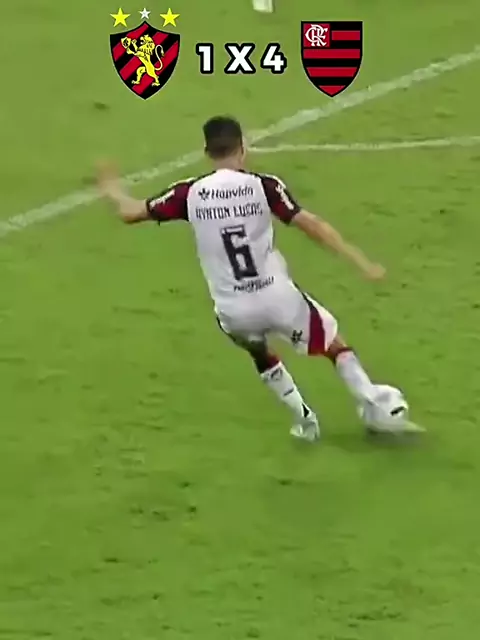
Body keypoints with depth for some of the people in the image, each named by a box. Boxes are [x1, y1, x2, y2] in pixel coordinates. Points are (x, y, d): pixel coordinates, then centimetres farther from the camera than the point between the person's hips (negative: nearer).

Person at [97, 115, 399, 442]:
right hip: (278, 298, -2)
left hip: (234, 311, 2)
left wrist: (113, 191, 27)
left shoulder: (190, 193, -5)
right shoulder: (263, 186, -9)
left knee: (261, 353, 35)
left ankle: (304, 418, 31)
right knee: (335, 345, 19)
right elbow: (312, 225, -13)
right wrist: (361, 261, -9)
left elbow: (131, 213, 4)